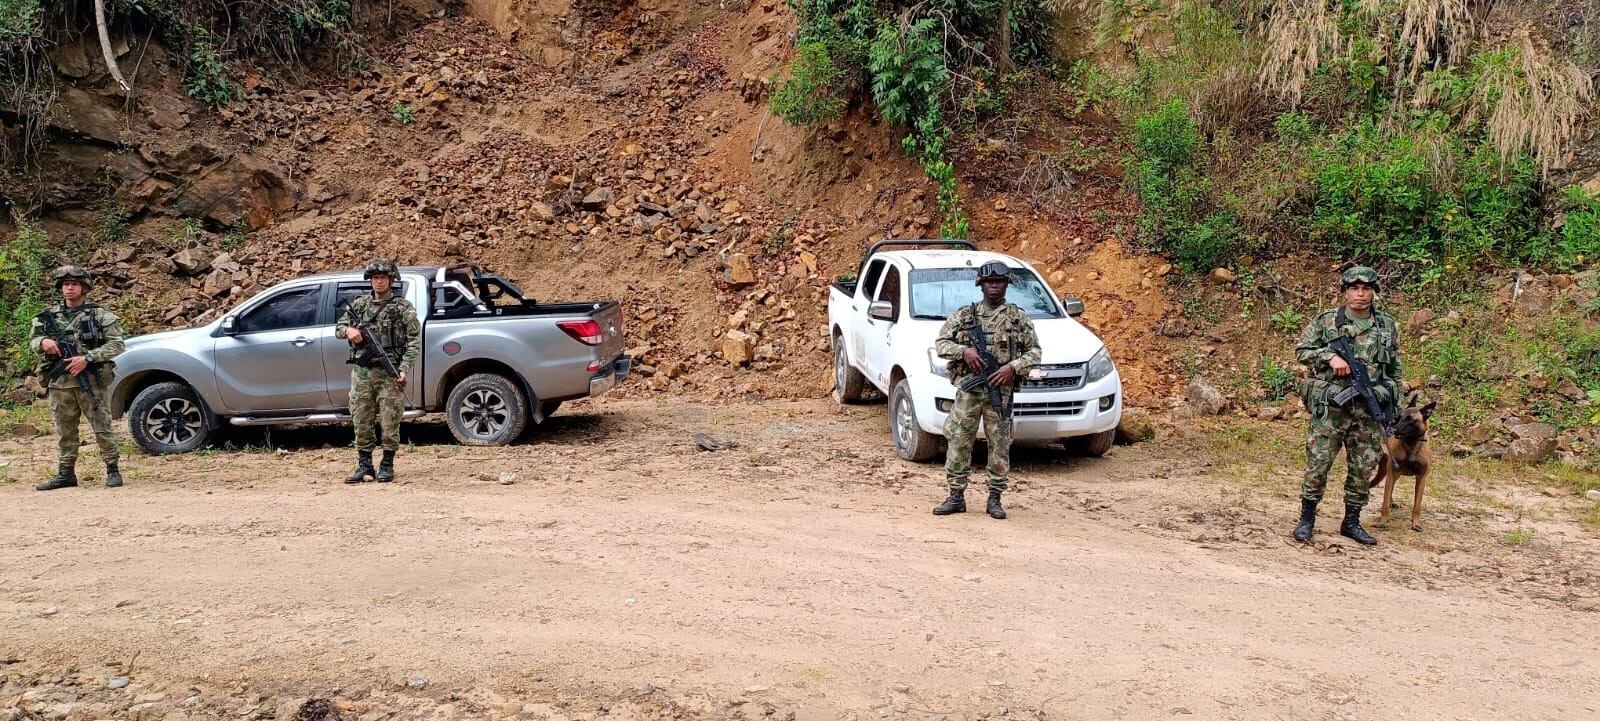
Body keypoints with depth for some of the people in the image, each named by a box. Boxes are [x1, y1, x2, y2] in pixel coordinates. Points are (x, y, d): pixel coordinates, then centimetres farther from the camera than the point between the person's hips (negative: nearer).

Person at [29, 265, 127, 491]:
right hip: (60, 382, 4)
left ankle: (112, 470, 3)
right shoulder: (49, 316, 12)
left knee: (102, 427, -3)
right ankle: (66, 473, 17)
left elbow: (116, 344, -6)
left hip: (91, 381, -4)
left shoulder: (100, 315, 0)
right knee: (64, 431, 10)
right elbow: (32, 340, 18)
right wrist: (43, 342, -6)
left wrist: (87, 358, -16)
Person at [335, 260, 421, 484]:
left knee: (389, 422, -1)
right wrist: (348, 330, -8)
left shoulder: (403, 308, 0)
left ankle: (387, 466, 9)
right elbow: (338, 328, 17)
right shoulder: (359, 304, 13)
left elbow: (414, 342, -5)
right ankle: (364, 466, 16)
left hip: (389, 373, -4)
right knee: (362, 422, 7)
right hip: (361, 372, 4)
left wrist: (403, 369, -15)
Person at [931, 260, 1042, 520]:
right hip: (967, 388, 0)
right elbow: (941, 343, 7)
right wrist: (963, 350, -11)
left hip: (1000, 391, 0)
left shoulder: (1018, 318, 8)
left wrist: (1012, 367, -9)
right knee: (958, 442, 0)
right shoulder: (964, 315, 9)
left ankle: (995, 498, 12)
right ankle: (956, 496, 9)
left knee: (1000, 445, 2)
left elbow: (1034, 351, 7)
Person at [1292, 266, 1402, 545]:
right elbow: (1302, 350, 2)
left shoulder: (1388, 326, 9)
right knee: (1318, 464, -1)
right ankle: (1307, 519, 10)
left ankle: (1352, 522, 20)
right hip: (1330, 408, -3)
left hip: (1368, 410, 3)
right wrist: (1330, 356, -15)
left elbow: (1394, 370, 16)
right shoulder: (1326, 321, 0)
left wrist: (1392, 403, 12)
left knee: (1362, 469, 8)